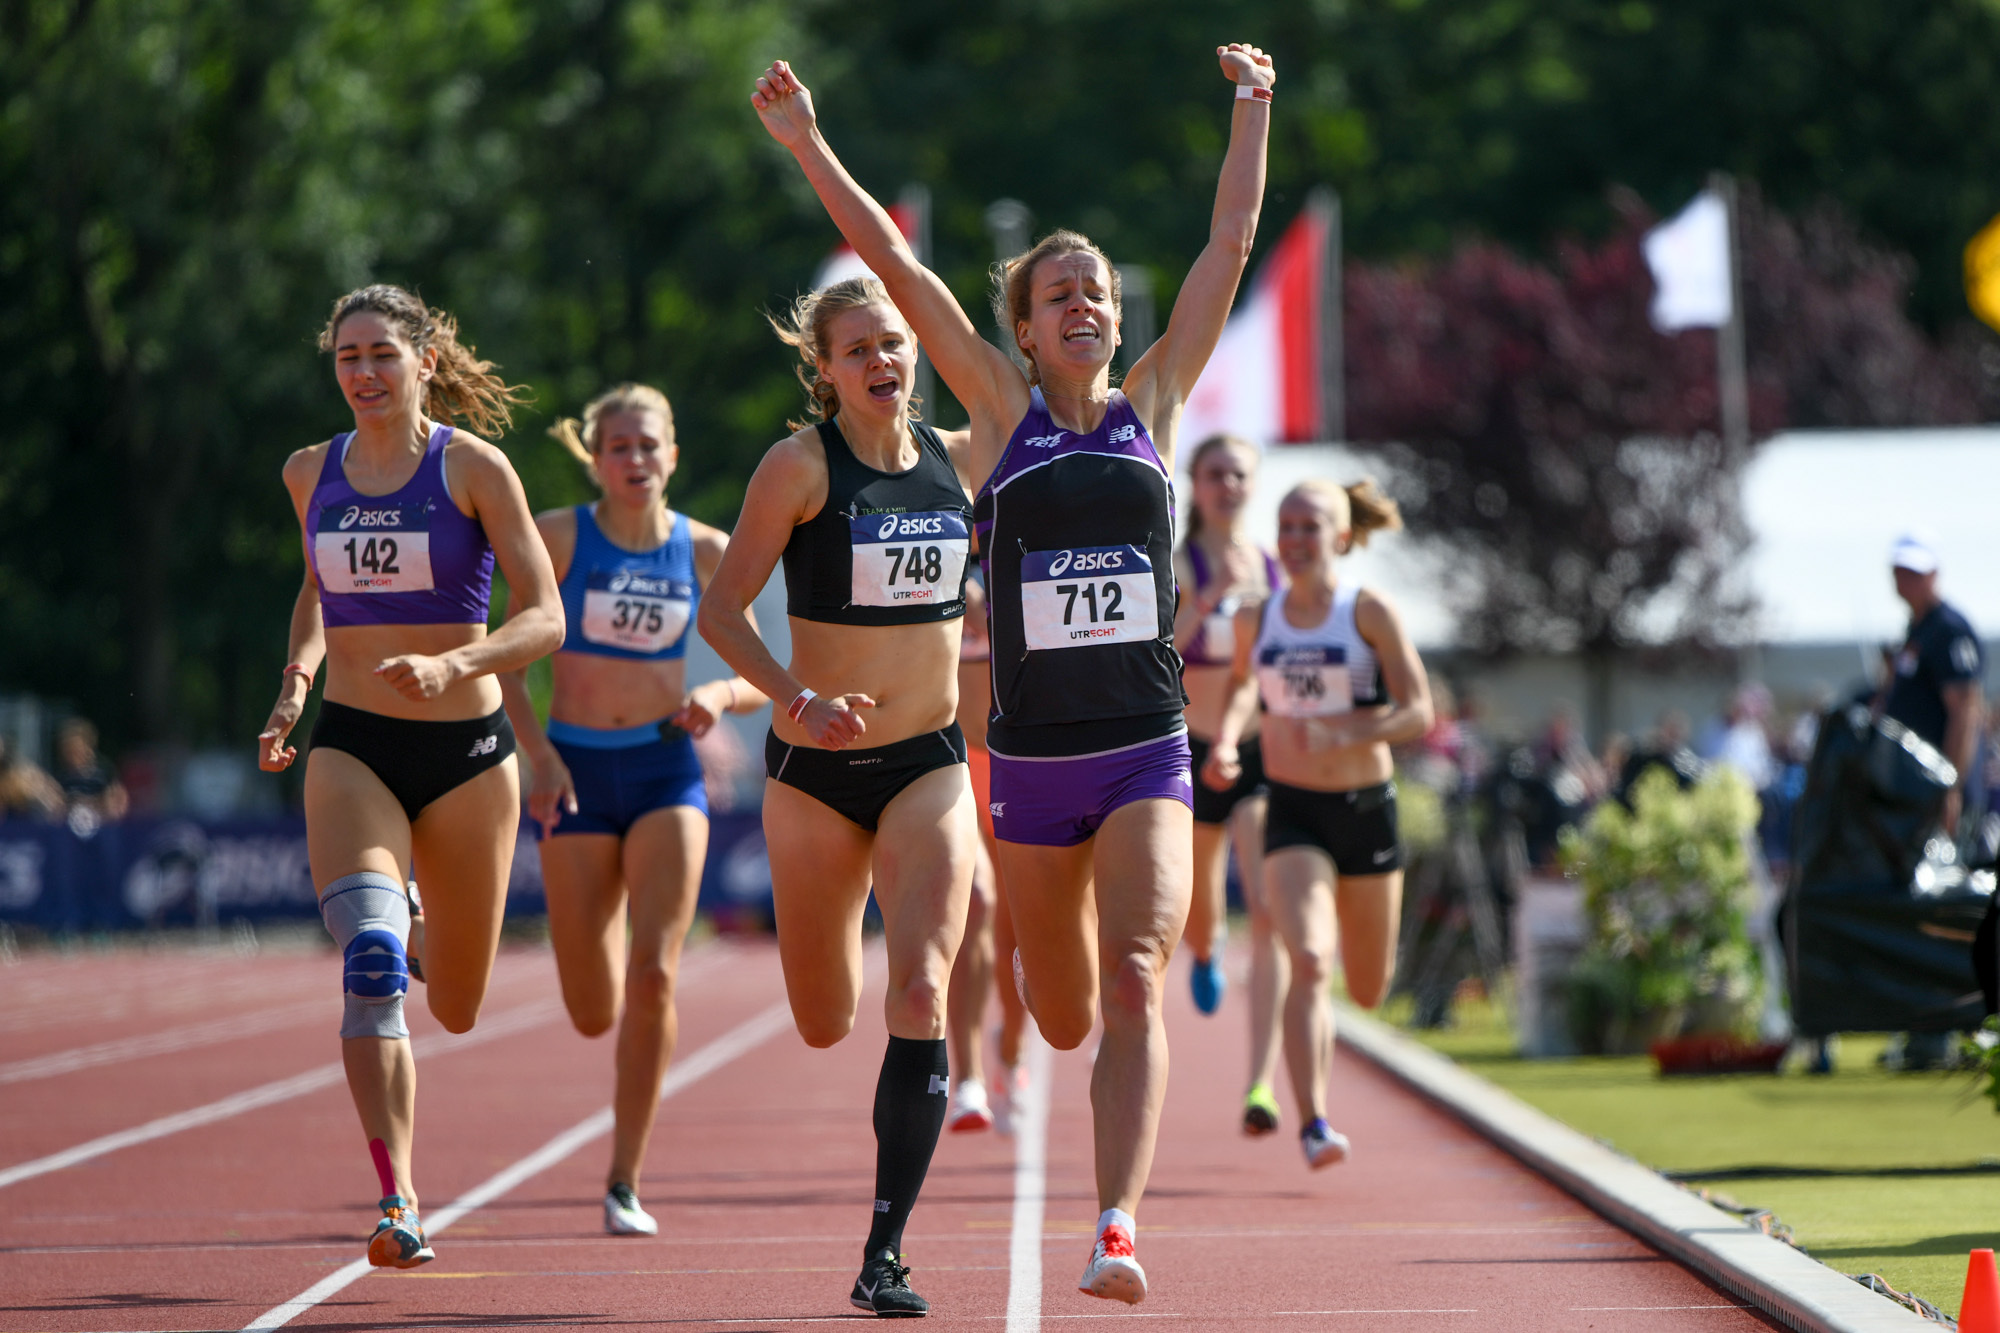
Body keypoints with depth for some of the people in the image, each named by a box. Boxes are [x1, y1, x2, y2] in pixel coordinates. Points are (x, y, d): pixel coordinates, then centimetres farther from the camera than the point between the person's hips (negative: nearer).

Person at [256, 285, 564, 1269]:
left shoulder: (472, 468, -6)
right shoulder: (312, 473, 5)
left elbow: (544, 618, -9)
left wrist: (451, 665, -26)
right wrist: (299, 674, 7)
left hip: (465, 752, -1)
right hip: (351, 749, 1)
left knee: (455, 1007, 11)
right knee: (370, 963, -24)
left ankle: (428, 936, 50)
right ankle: (398, 1203, -25)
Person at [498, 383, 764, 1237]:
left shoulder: (705, 551, 2)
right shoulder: (560, 537, -3)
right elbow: (508, 656, -1)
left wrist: (719, 696, -15)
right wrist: (537, 751, -14)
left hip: (667, 771, 0)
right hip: (577, 771, 0)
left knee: (654, 974, -17)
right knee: (594, 1014, 2)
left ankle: (625, 1182, -8)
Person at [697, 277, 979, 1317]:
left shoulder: (957, 458, 2)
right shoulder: (801, 465, -9)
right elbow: (722, 609, -8)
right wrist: (797, 699, -21)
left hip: (929, 763, 2)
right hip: (815, 766, -2)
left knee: (920, 996, -17)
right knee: (824, 1026, 10)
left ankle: (884, 1254, -11)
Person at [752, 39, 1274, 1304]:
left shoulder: (1152, 404, 6)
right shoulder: (1004, 412, 2)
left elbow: (1231, 245, 7)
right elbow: (899, 268, -3)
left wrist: (1254, 109, 7)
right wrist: (810, 146, -8)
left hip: (1148, 754, 0)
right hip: (1033, 758, 0)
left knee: (1132, 985, -19)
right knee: (1066, 1020, 15)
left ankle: (1117, 1228, -24)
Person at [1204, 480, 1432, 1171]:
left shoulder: (1370, 612, -7)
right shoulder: (1256, 620, 2)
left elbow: (1418, 713, -11)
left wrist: (1343, 734, -26)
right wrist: (1226, 738, 4)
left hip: (1366, 807, 0)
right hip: (1292, 810, 0)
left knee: (1369, 990, 12)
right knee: (1309, 962, -23)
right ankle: (1313, 1122, -27)